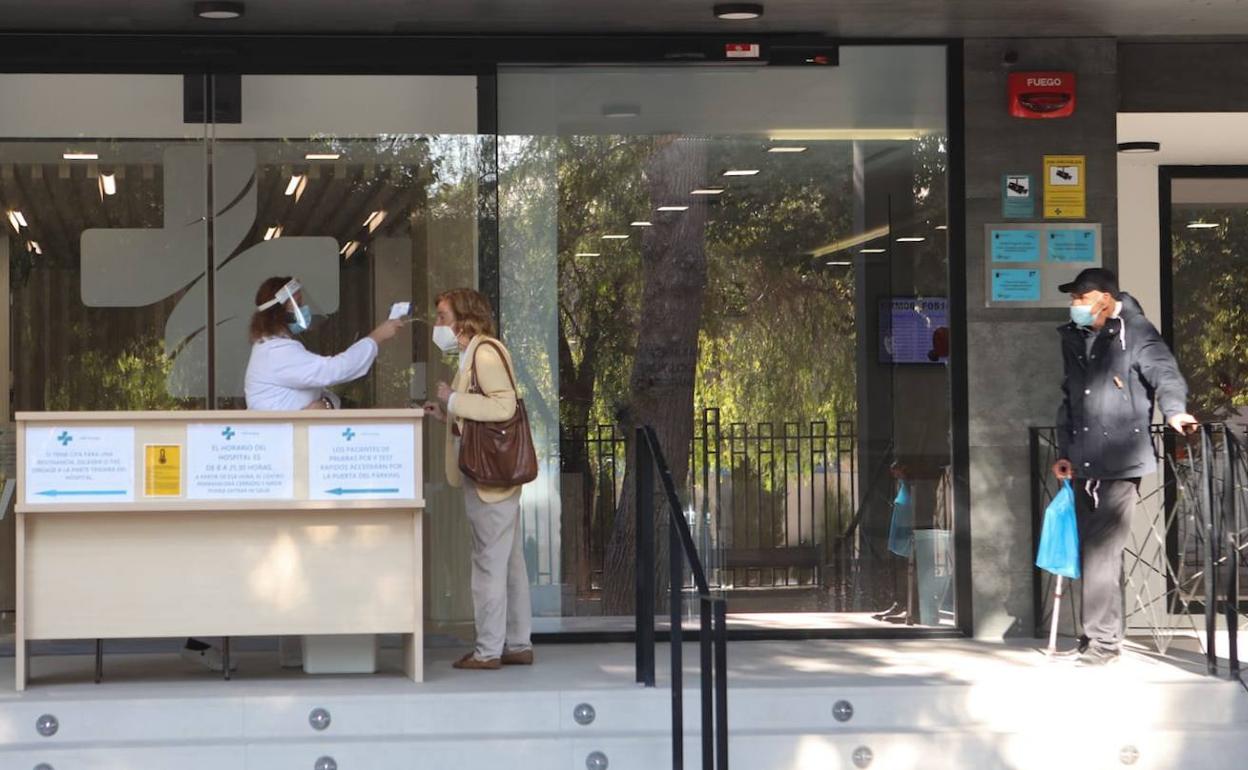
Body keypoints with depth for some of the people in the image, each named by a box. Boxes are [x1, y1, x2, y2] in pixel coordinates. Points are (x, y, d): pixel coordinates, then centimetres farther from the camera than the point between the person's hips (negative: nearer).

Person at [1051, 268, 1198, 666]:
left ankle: (1103, 640, -4)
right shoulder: (1075, 339, 19)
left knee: (1101, 552, -10)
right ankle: (1097, 637, 16)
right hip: (1084, 465, 7)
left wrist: (1174, 410, -35)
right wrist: (1065, 452, 22)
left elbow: (1163, 371, -17)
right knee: (1094, 553, 9)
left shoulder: (1134, 332, -3)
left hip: (1119, 463, -7)